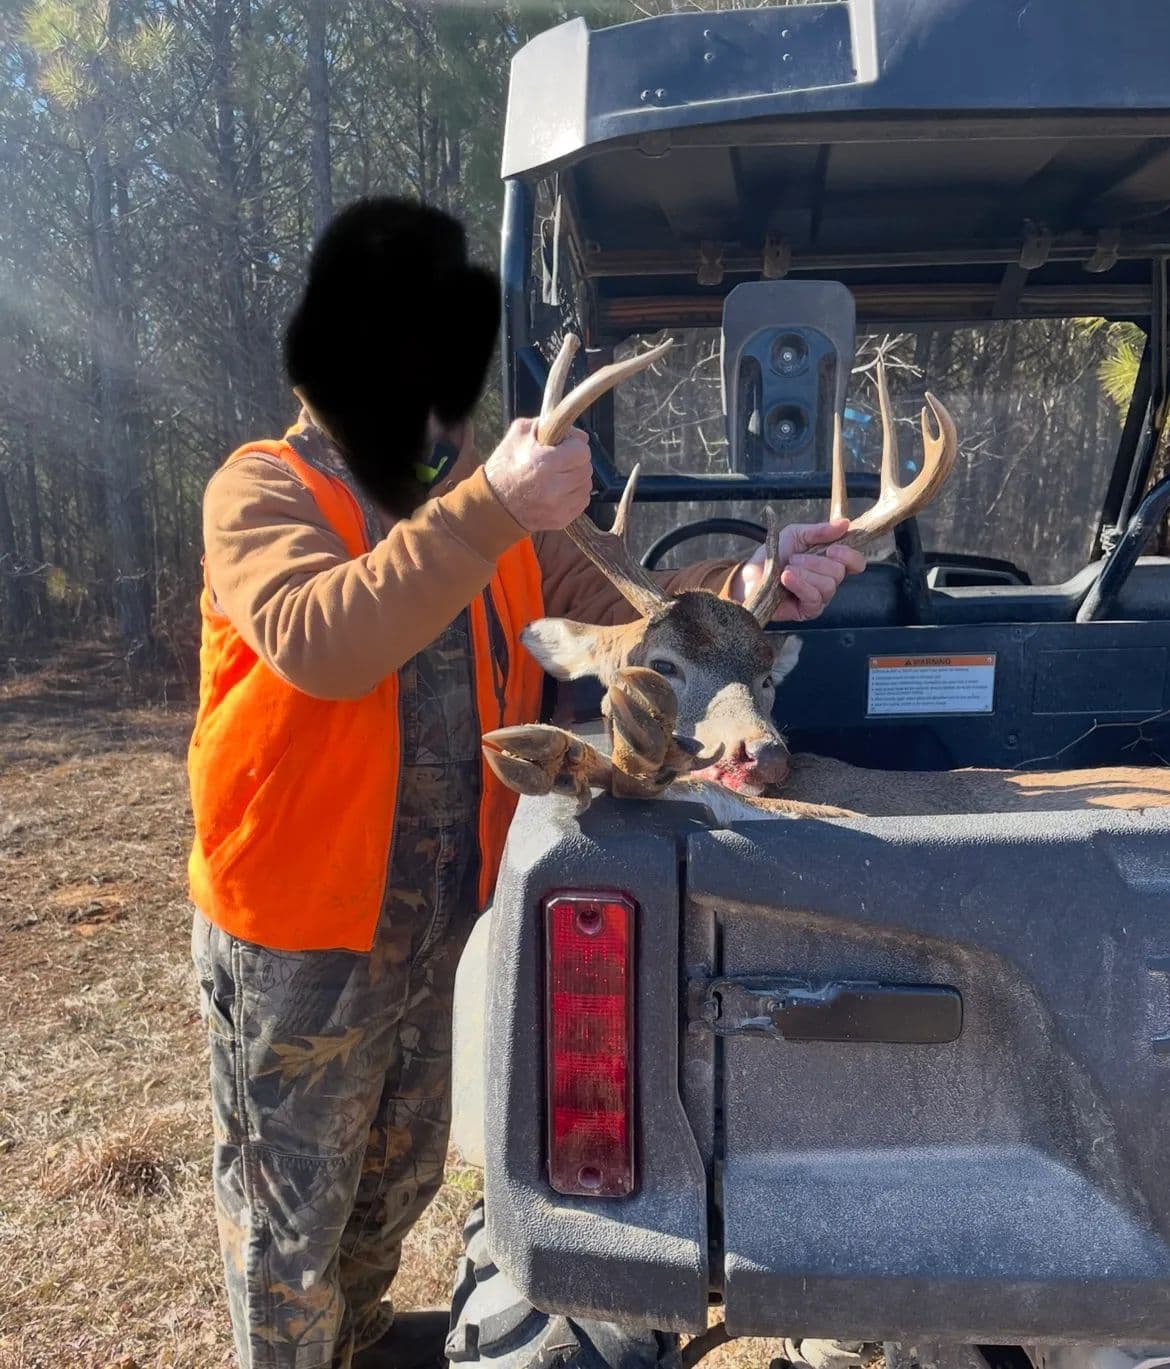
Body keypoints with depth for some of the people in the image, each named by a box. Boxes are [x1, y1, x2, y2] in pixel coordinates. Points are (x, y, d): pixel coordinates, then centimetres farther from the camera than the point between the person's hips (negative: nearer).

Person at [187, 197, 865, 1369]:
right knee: (290, 1209, 15)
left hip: (443, 918, 6)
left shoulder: (481, 493, 2)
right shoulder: (260, 490, -15)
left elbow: (602, 602, 1)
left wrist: (737, 587, -14)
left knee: (402, 1172, 28)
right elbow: (315, 642, -34)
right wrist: (487, 513, -42)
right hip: (297, 932, -6)